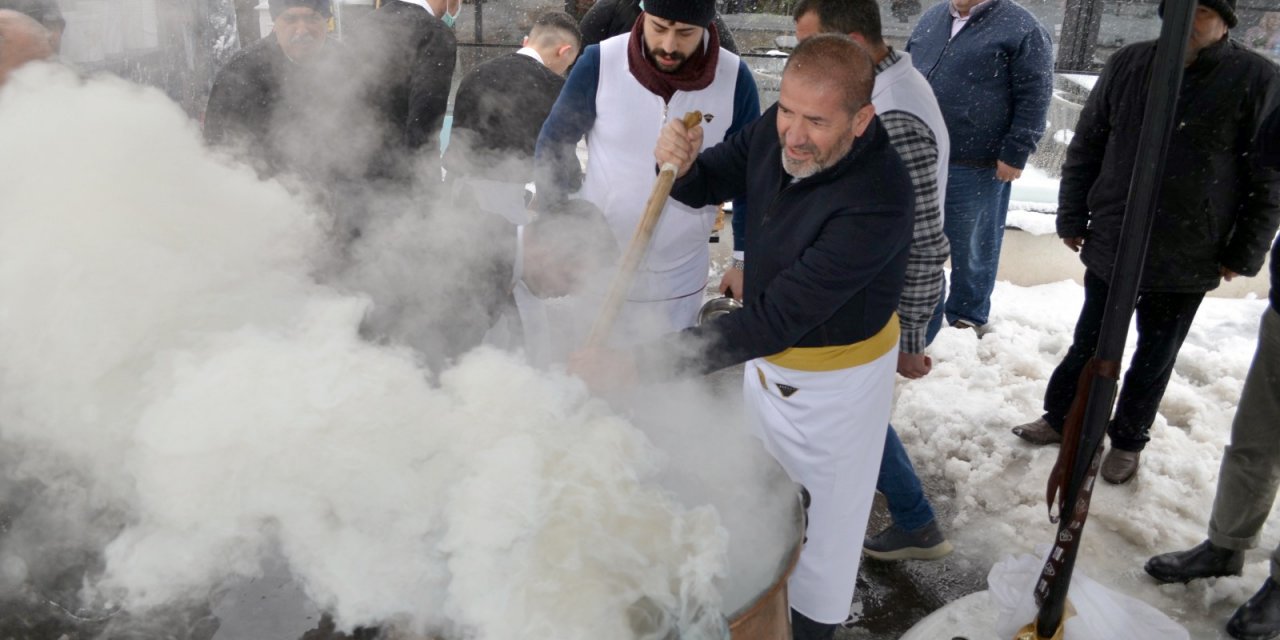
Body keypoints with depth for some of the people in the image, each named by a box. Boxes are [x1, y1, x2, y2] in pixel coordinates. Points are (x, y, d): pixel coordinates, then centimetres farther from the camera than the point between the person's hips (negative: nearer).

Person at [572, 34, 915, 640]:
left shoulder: (877, 202, -36)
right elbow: (708, 183, 1)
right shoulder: (777, 131, -17)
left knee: (825, 514, 17)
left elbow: (772, 321, -38)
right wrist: (679, 165, -26)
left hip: (837, 377, -6)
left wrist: (638, 363, -41)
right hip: (768, 355, 6)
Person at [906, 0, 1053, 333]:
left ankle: (966, 321, 27)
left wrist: (1015, 153, -15)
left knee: (972, 249, 10)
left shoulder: (1022, 29, -8)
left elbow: (1034, 99, -11)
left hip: (976, 168, -6)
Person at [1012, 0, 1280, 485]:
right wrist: (1073, 219, 4)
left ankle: (1128, 440, 32)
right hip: (1109, 246, 2)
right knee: (1089, 343, 16)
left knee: (1155, 356, 14)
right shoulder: (1127, 65, -1)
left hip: (1188, 261, -2)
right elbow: (1085, 149, 5)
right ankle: (1060, 417, 35)